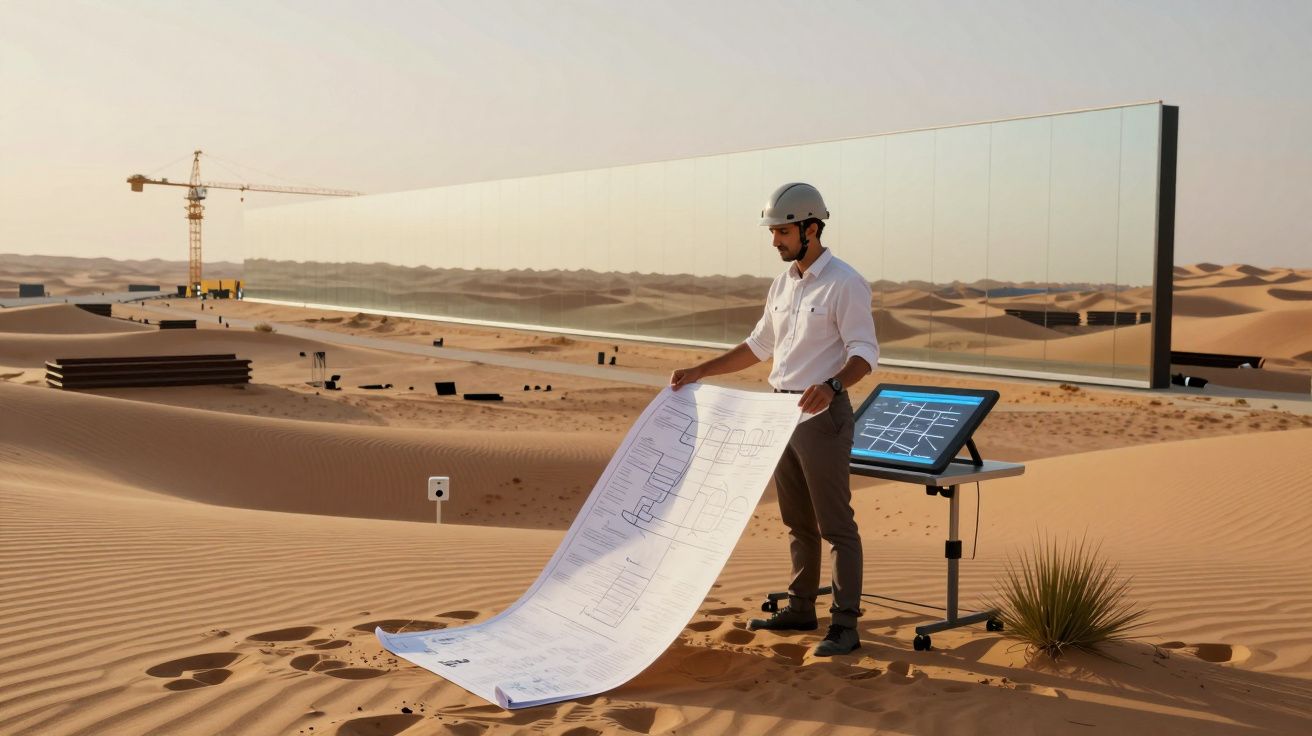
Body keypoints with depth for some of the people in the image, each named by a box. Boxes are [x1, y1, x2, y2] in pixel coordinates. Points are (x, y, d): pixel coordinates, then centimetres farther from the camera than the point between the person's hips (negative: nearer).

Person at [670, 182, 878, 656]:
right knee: (796, 521, 15)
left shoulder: (844, 283, -12)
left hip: (822, 416, -8)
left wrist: (832, 386, -38)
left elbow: (864, 354, -18)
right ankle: (801, 609, 26)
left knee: (835, 524, -4)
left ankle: (845, 625, 1)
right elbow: (759, 346, 21)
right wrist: (699, 372, 17)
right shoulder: (783, 284, 13)